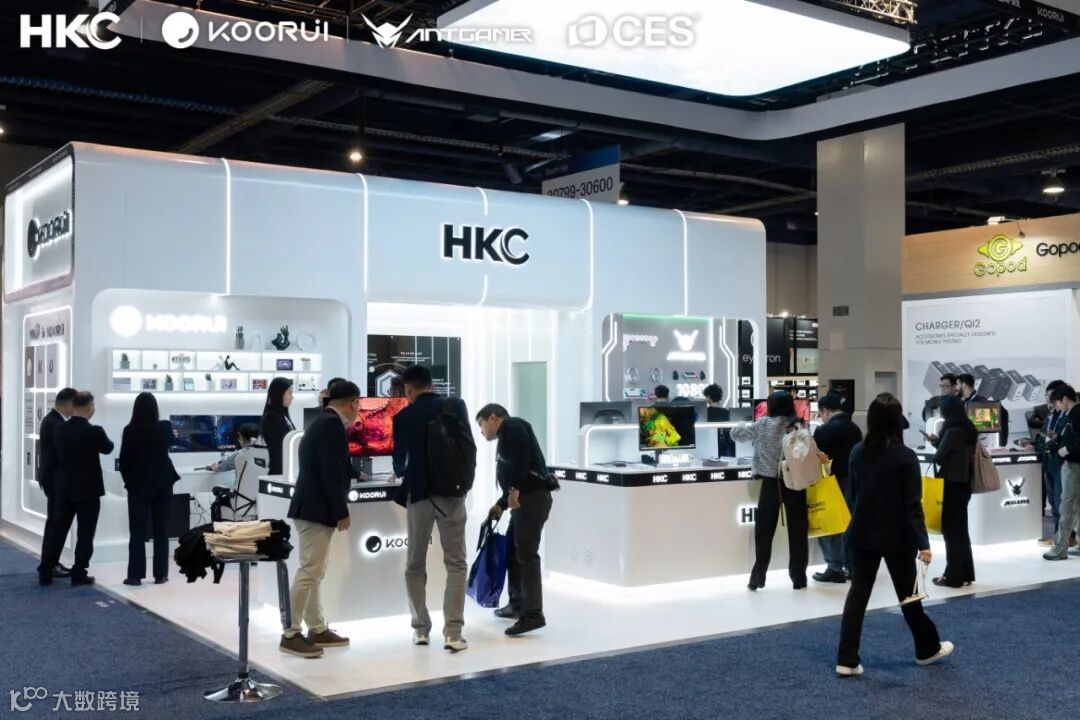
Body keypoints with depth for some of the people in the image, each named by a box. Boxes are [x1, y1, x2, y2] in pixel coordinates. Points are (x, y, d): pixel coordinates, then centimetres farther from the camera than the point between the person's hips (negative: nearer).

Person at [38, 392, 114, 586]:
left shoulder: (60, 430, -2)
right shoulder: (94, 431, -16)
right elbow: (108, 448, 3)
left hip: (64, 487, 5)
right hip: (88, 489, -5)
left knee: (57, 529, 12)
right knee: (85, 533, 3)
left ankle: (45, 572, 14)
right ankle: (79, 574, 5)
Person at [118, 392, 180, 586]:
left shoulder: (130, 431, -11)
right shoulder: (165, 427, -6)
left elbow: (124, 460, -6)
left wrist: (129, 481, 9)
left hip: (138, 485, -2)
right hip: (162, 484, 2)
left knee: (137, 532, 4)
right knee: (161, 531, 8)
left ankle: (135, 575, 3)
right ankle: (160, 574, 9)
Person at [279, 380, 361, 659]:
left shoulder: (322, 422, 16)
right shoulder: (332, 425, -15)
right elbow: (332, 472, -21)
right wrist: (342, 512, -17)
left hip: (311, 508, 11)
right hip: (317, 510, -11)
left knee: (313, 573, 14)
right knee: (309, 572, -8)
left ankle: (318, 630, 21)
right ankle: (291, 635, -5)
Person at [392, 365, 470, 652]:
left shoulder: (403, 416, 0)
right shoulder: (456, 406, 2)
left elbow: (399, 460, 12)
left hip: (418, 494, 0)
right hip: (451, 492, 0)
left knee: (415, 565, 14)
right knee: (456, 563, 4)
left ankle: (421, 629, 16)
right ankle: (453, 633, -4)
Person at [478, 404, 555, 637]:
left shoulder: (511, 426, -3)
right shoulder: (506, 437, 26)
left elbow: (522, 456, -21)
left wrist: (515, 490, -24)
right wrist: (501, 505, 24)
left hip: (532, 497, -10)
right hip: (523, 498, 10)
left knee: (526, 554, -11)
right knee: (512, 549, 18)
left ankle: (533, 614, -12)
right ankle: (517, 604, 28)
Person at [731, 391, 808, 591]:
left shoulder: (763, 425, -2)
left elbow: (736, 433, 6)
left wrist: (750, 426, 24)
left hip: (771, 483, -1)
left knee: (764, 531, 8)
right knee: (797, 531, 8)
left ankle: (758, 577, 9)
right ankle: (799, 577, 13)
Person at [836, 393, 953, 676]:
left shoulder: (857, 452, 0)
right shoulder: (905, 456, -15)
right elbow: (913, 505, -17)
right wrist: (923, 542, -16)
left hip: (863, 534, 4)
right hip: (897, 537, -4)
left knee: (858, 594, 5)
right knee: (908, 593, 13)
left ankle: (847, 660, 2)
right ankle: (928, 649, 34)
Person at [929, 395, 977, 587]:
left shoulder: (952, 431, -19)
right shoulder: (968, 430, 7)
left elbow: (939, 458, -17)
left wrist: (936, 446, 3)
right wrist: (938, 442, 9)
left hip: (951, 484, -8)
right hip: (963, 483, 8)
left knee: (951, 530, -1)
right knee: (961, 529, 15)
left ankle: (954, 577, 4)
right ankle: (965, 574, 22)